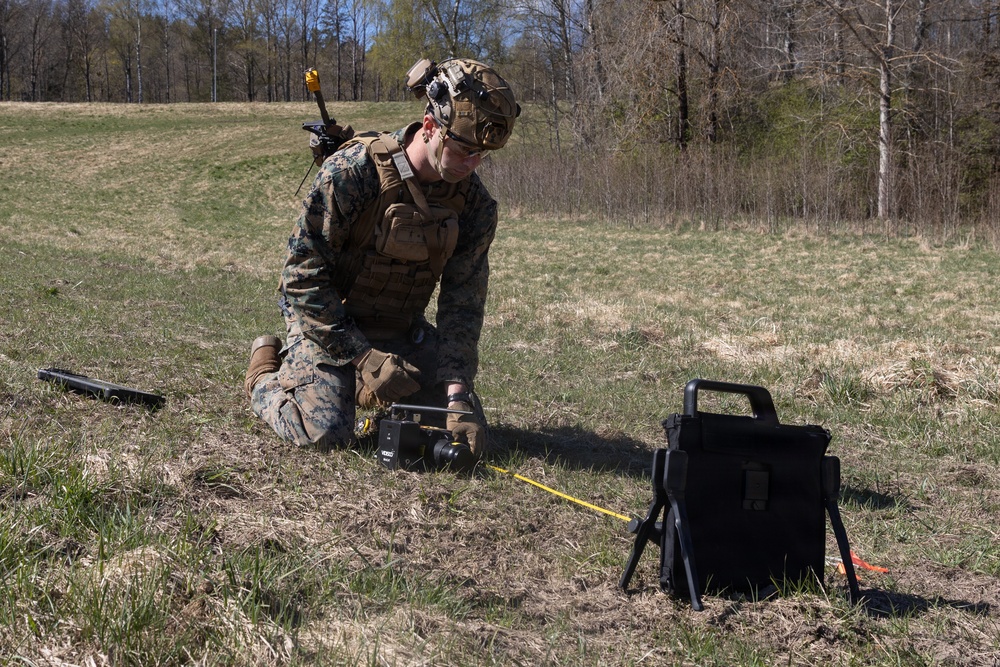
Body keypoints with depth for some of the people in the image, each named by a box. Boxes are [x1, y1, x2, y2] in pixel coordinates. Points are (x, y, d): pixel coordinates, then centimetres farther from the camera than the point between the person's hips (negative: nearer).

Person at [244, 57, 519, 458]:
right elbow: (303, 276, -23)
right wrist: (362, 356, -26)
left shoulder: (474, 203, -10)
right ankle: (265, 377, 10)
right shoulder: (352, 172, -26)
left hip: (401, 329, 5)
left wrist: (459, 395, -22)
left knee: (465, 425, -4)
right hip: (326, 321, -5)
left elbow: (463, 304, -9)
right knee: (327, 434, -23)